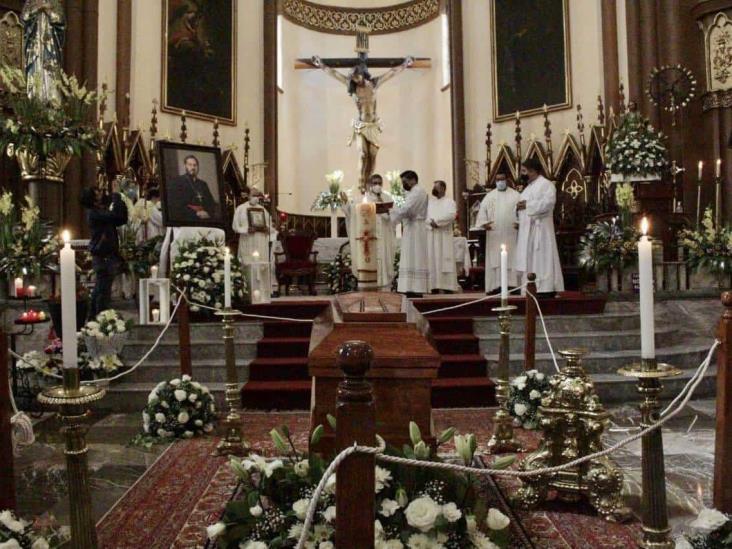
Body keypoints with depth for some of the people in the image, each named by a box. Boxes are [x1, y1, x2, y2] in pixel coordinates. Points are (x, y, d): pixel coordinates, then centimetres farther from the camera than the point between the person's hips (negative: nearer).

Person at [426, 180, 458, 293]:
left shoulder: (449, 201, 6)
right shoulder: (429, 202, 18)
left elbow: (451, 215, -12)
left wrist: (436, 221, -16)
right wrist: (430, 223, -14)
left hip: (444, 237, -4)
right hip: (430, 237, 4)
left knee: (445, 262, -6)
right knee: (432, 262, -1)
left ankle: (447, 287, -7)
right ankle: (434, 287, 0)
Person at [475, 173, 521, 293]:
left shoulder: (515, 195, 7)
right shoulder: (489, 196, 12)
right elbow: (482, 211, 6)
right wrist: (484, 223, -12)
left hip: (510, 234, -1)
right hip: (494, 235, 1)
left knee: (512, 259, -2)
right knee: (494, 259, -2)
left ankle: (512, 285, 0)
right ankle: (495, 285, -1)